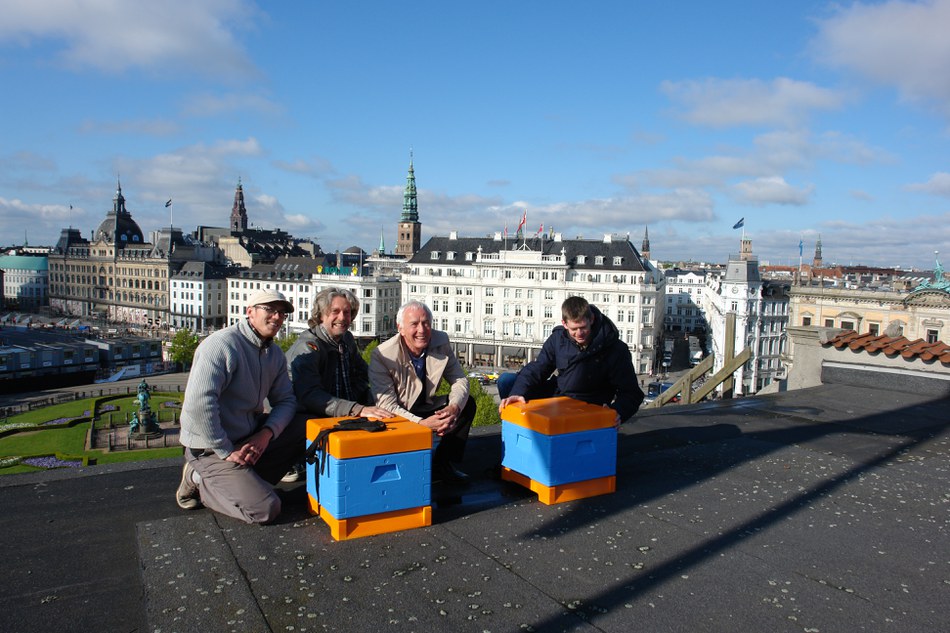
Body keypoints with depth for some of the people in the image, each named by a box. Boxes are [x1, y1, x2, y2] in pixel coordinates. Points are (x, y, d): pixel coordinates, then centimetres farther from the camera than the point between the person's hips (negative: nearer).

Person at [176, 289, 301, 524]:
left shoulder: (274, 353, 7)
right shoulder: (223, 344, -20)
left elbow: (286, 400, 7)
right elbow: (198, 403, -29)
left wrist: (266, 433, -13)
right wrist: (226, 452, -23)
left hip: (251, 436, 9)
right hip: (211, 448, -8)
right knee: (265, 509, -19)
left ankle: (248, 480, -2)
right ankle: (200, 481, 2)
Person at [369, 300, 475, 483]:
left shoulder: (441, 341, -10)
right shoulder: (382, 355, -23)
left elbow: (459, 379, -3)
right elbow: (386, 405, -26)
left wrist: (454, 408, -25)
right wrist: (422, 423, -39)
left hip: (428, 408, 6)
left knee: (467, 404, -11)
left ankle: (443, 464, -4)